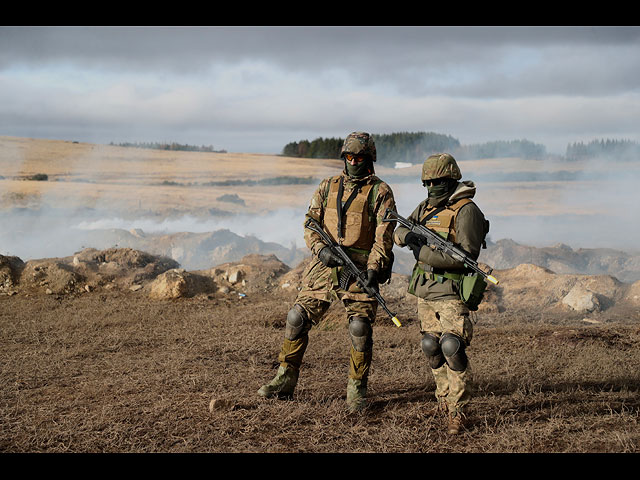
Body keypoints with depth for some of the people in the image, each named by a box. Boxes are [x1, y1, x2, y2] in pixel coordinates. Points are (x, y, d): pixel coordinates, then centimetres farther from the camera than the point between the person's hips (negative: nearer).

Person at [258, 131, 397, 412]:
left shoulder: (380, 192, 0)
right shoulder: (327, 187, 12)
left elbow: (384, 236, -7)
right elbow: (310, 223, 9)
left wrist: (374, 269, -19)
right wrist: (320, 249, -11)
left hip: (359, 272, -4)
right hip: (324, 266, 4)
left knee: (360, 327, -12)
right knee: (297, 319, 1)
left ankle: (357, 390, 3)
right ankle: (285, 380, 14)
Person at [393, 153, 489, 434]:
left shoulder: (466, 211, -11)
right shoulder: (426, 207, 13)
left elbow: (467, 255, -20)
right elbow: (398, 234, 19)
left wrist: (424, 253, -20)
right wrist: (407, 235, -7)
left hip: (450, 292, -8)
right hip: (424, 291, 8)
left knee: (452, 346, -15)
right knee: (431, 347, 12)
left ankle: (458, 410, -8)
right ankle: (444, 399, 27)